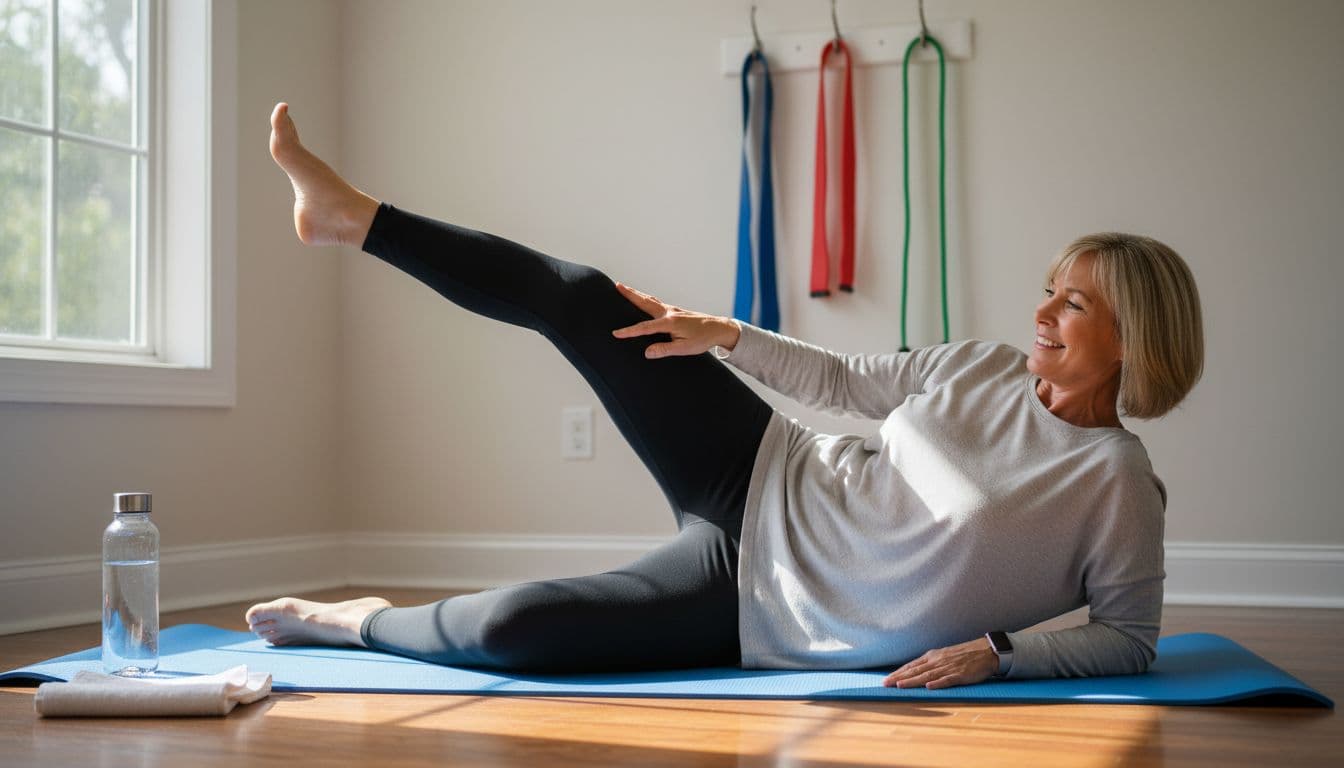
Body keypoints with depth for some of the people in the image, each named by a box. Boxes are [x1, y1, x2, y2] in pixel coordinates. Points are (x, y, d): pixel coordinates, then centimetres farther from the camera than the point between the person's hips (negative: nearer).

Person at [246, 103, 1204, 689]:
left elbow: (1132, 636, -8)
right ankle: (351, 217, 10)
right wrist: (724, 335, 3)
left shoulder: (1119, 486, -13)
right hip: (761, 481, 5)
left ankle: (361, 623, 14)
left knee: (507, 629, -20)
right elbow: (844, 379, 10)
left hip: (764, 608, -5)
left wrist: (997, 649, -21)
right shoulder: (989, 371, 0)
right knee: (580, 298, -5)